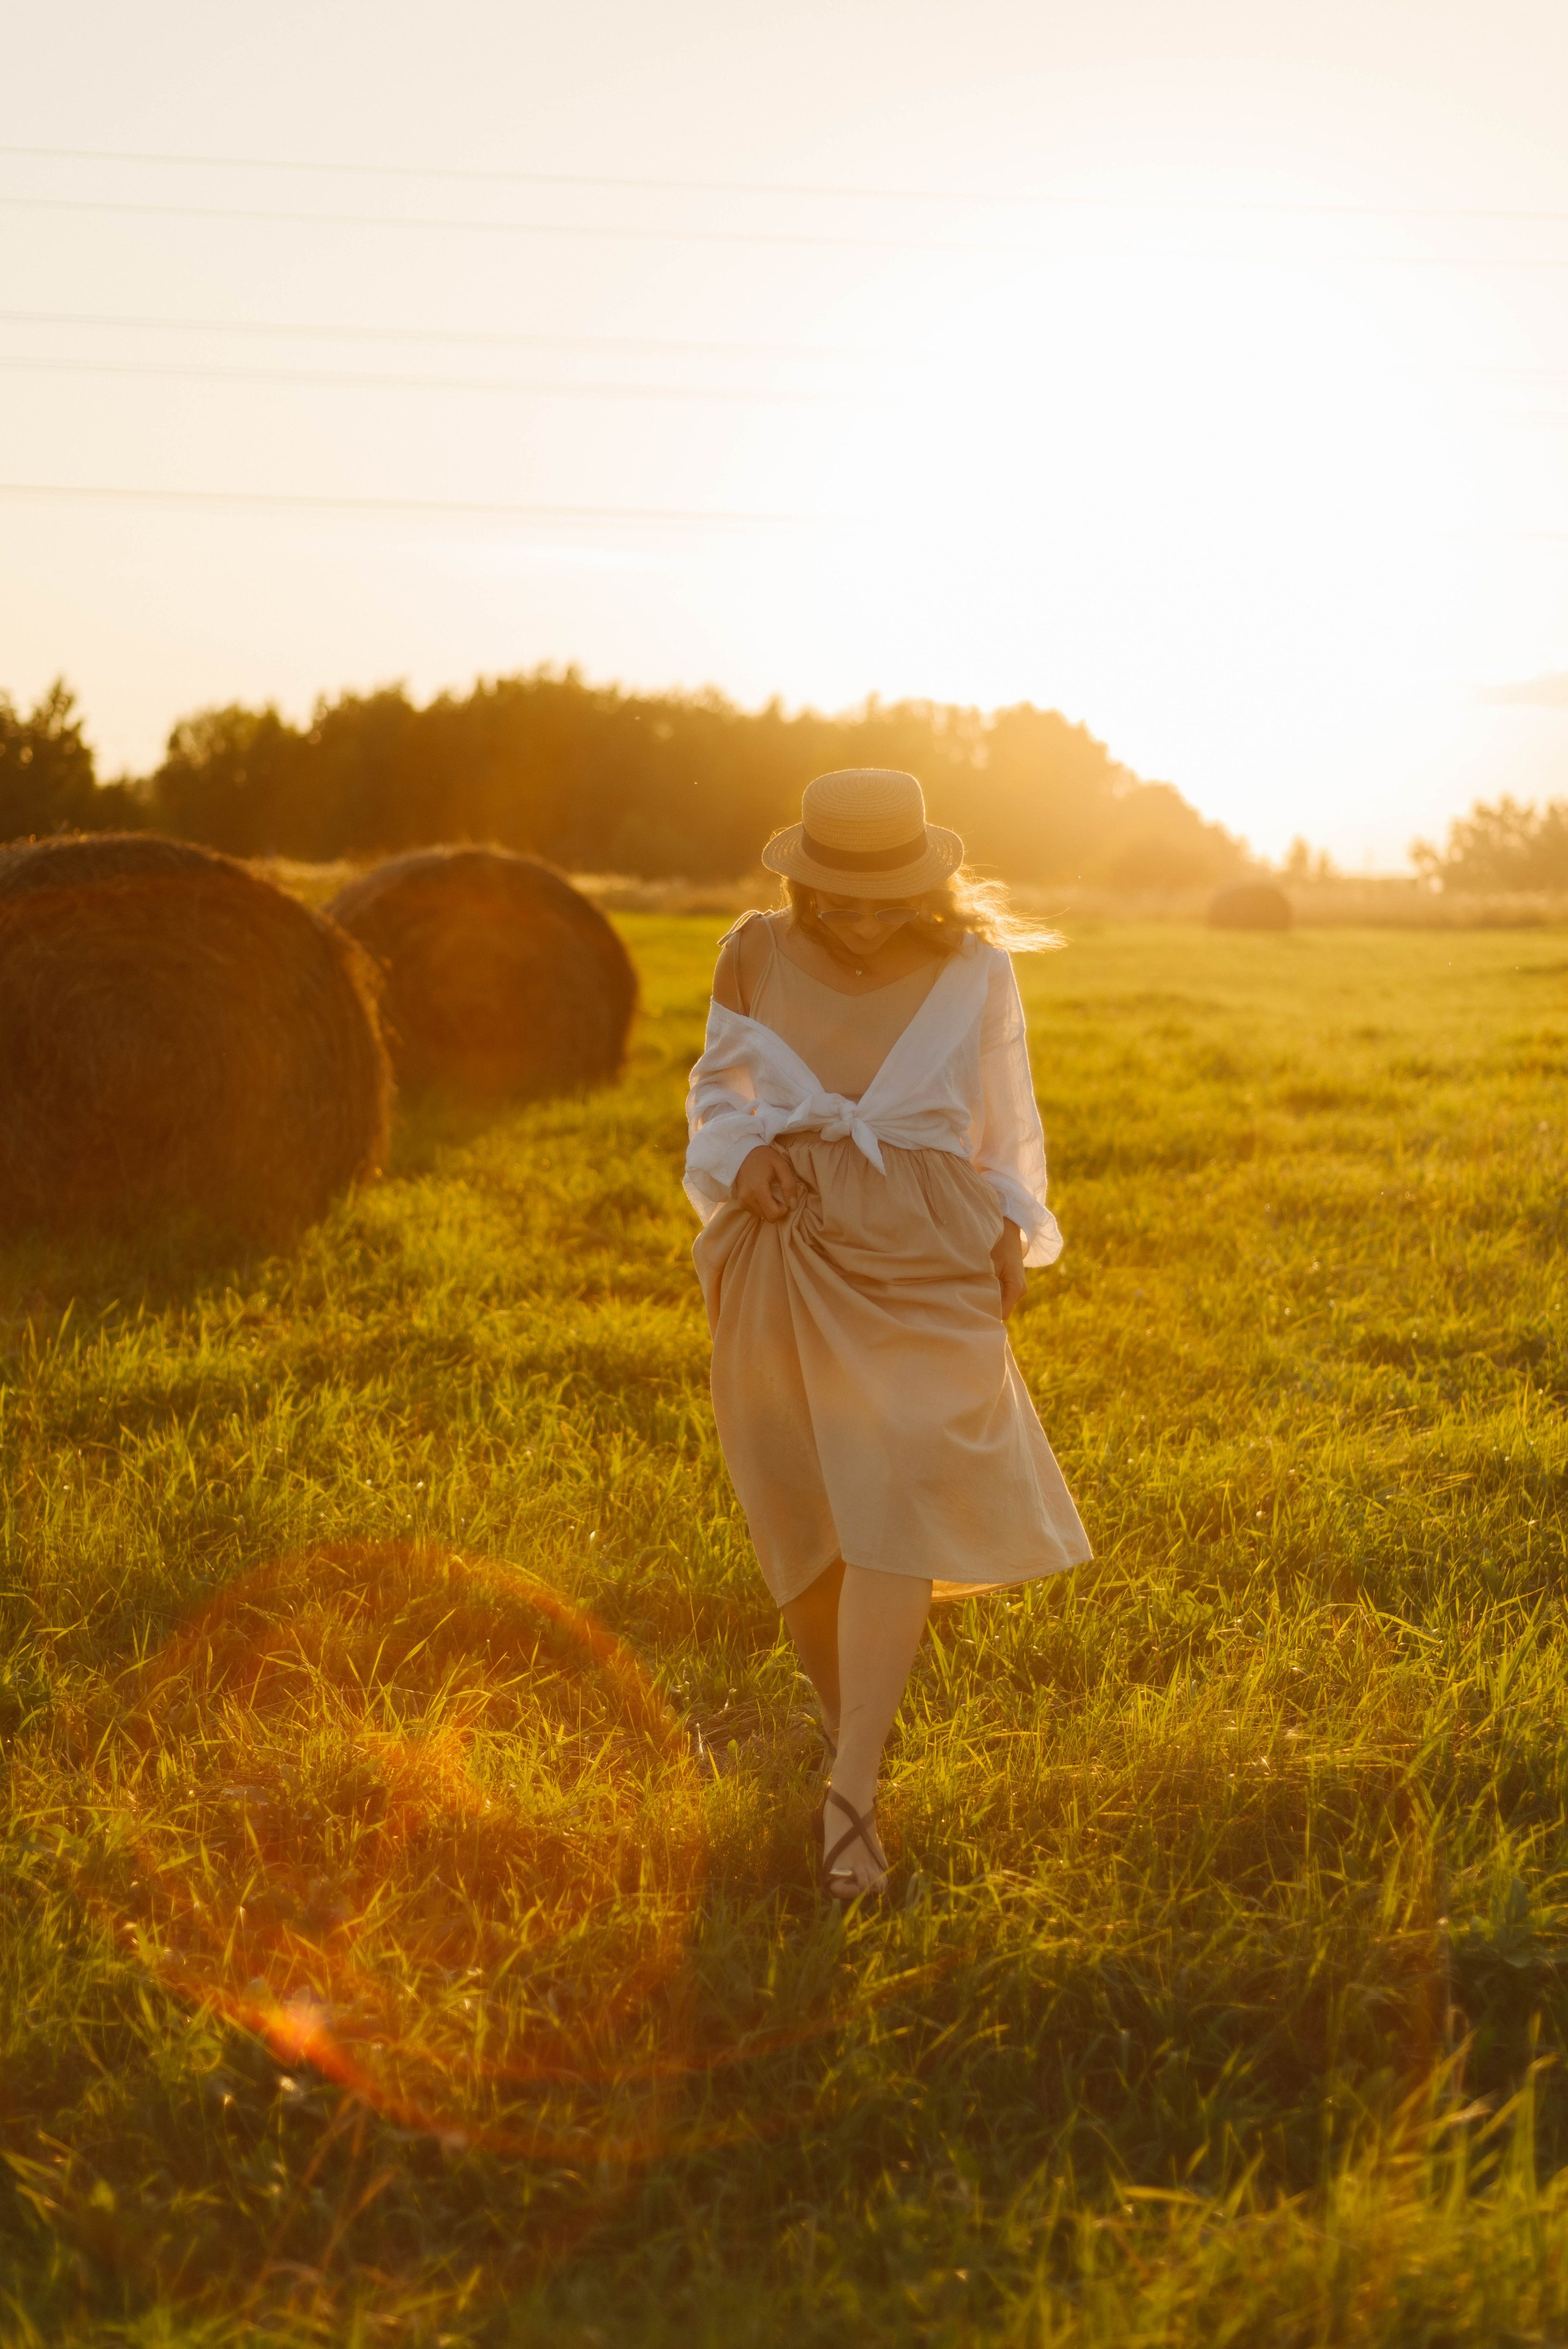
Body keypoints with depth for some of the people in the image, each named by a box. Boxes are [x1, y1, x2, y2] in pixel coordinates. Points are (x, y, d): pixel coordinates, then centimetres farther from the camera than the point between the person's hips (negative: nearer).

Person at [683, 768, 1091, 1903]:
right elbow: (719, 1089, 14)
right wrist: (739, 1165, -6)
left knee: (897, 1499, -15)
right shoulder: (756, 957, 1)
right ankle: (847, 1714, 33)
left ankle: (853, 1791, -14)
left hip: (924, 1266, -2)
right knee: (806, 1511, 7)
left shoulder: (974, 969, -1)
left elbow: (1005, 1123, 11)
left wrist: (1010, 1241, 5)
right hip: (788, 1252, 2)